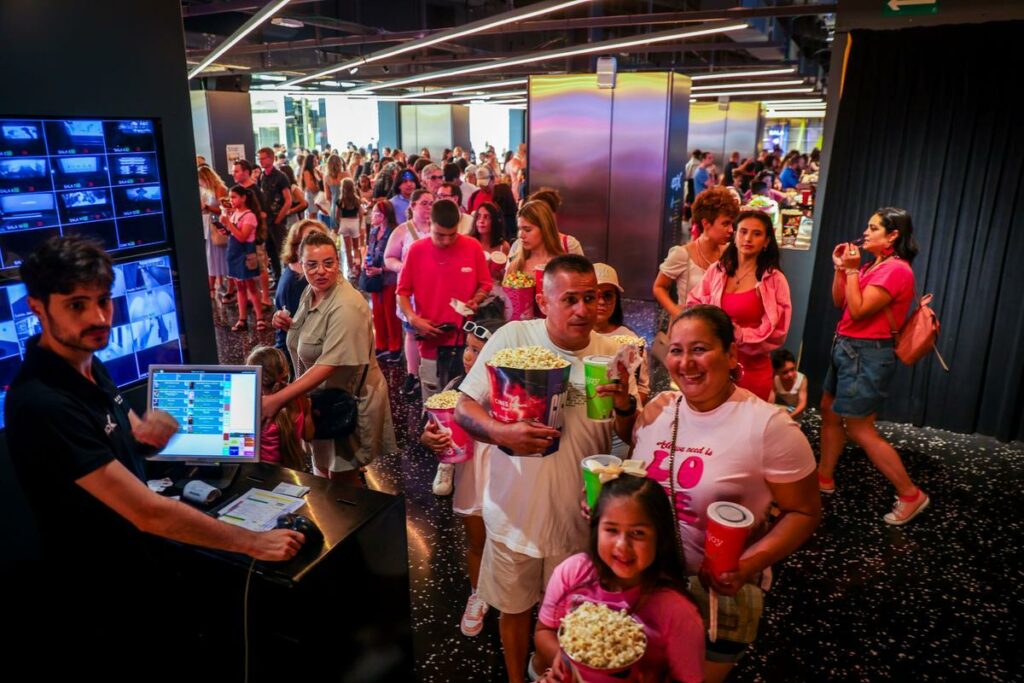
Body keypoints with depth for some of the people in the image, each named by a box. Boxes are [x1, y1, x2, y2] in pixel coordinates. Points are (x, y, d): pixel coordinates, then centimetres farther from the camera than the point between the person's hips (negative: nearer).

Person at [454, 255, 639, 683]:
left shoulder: (611, 354, -5)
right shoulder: (512, 338, -14)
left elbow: (629, 438, 1)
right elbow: (464, 410, -11)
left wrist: (625, 406, -20)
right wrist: (502, 433, -30)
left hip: (580, 516, 2)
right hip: (516, 512, -1)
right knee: (515, 609, 20)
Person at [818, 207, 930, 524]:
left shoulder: (896, 269, -18)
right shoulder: (874, 266, 11)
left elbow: (858, 310, -22)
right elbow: (839, 303, 12)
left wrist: (852, 271, -17)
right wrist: (840, 268, 2)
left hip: (867, 354, -10)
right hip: (848, 348, 10)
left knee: (859, 429, -4)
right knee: (830, 411, 17)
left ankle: (910, 495, 7)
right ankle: (824, 477, 31)